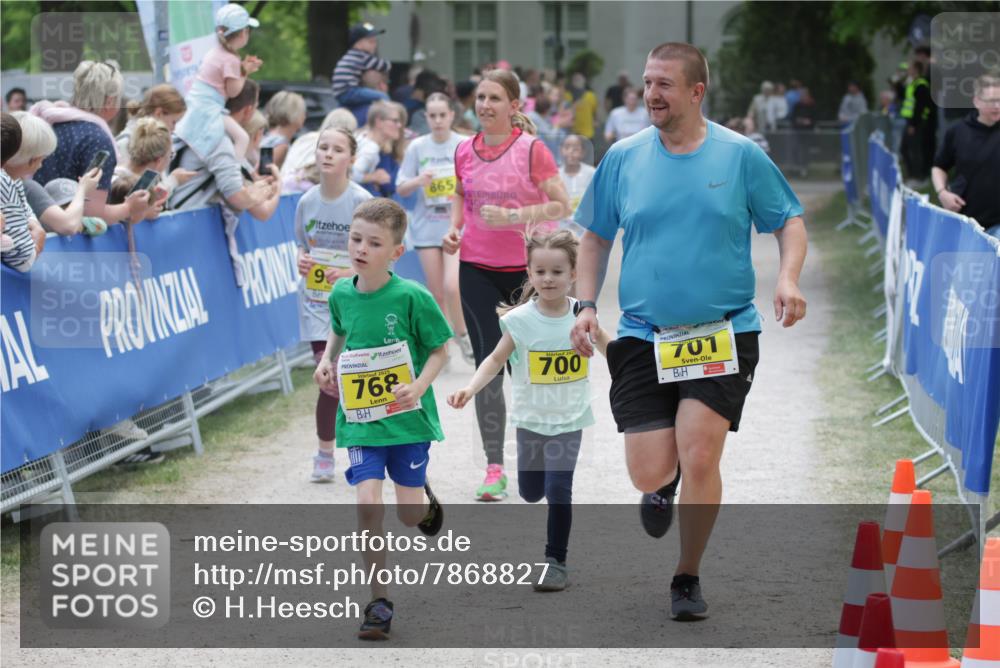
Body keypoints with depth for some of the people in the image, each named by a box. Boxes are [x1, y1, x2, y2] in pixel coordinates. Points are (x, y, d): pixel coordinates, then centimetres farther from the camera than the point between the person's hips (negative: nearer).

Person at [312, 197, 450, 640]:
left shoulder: (411, 297, -16)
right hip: (360, 421, 3)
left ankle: (425, 498, 44)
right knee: (367, 502, -13)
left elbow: (439, 350, -6)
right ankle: (379, 603, -3)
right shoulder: (341, 294, -2)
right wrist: (326, 361, 4)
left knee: (410, 514, 4)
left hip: (408, 419, -2)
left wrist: (419, 387, -21)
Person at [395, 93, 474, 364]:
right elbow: (401, 189, 3)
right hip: (427, 227, 2)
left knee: (452, 285, -18)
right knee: (436, 292, 3)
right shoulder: (417, 147, 1)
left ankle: (462, 334, 5)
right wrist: (418, 181, -15)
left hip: (458, 226, -2)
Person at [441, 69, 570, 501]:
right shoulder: (465, 152, 4)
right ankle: (494, 467, 2)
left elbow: (561, 205, -12)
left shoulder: (531, 149, -10)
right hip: (477, 267, 3)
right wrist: (455, 226, 4)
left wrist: (512, 216, -22)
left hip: (527, 267, -3)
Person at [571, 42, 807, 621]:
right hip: (642, 335, 2)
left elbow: (790, 220, 7)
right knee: (649, 474, -4)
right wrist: (587, 305, 4)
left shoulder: (741, 155, -2)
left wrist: (789, 279, -11)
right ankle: (666, 483, 37)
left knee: (699, 457, -14)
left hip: (724, 331, -2)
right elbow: (597, 236, 15)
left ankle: (688, 579, 8)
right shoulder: (623, 158, 4)